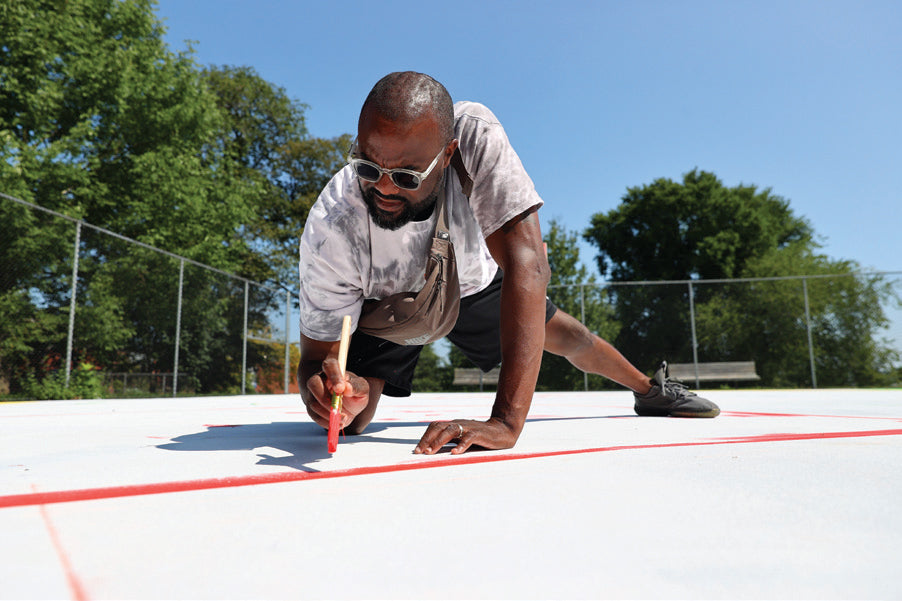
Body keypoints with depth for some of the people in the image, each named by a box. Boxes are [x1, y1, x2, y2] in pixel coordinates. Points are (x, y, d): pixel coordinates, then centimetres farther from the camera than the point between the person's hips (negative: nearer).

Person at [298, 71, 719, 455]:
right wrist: (327, 387, -55)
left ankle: (648, 390, 42)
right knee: (345, 424, -17)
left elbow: (526, 262, -46)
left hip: (471, 278, 2)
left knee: (570, 338, 11)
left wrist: (506, 420, -53)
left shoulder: (475, 136, -38)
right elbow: (317, 354, -28)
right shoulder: (330, 230, -37)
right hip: (386, 301, -1)